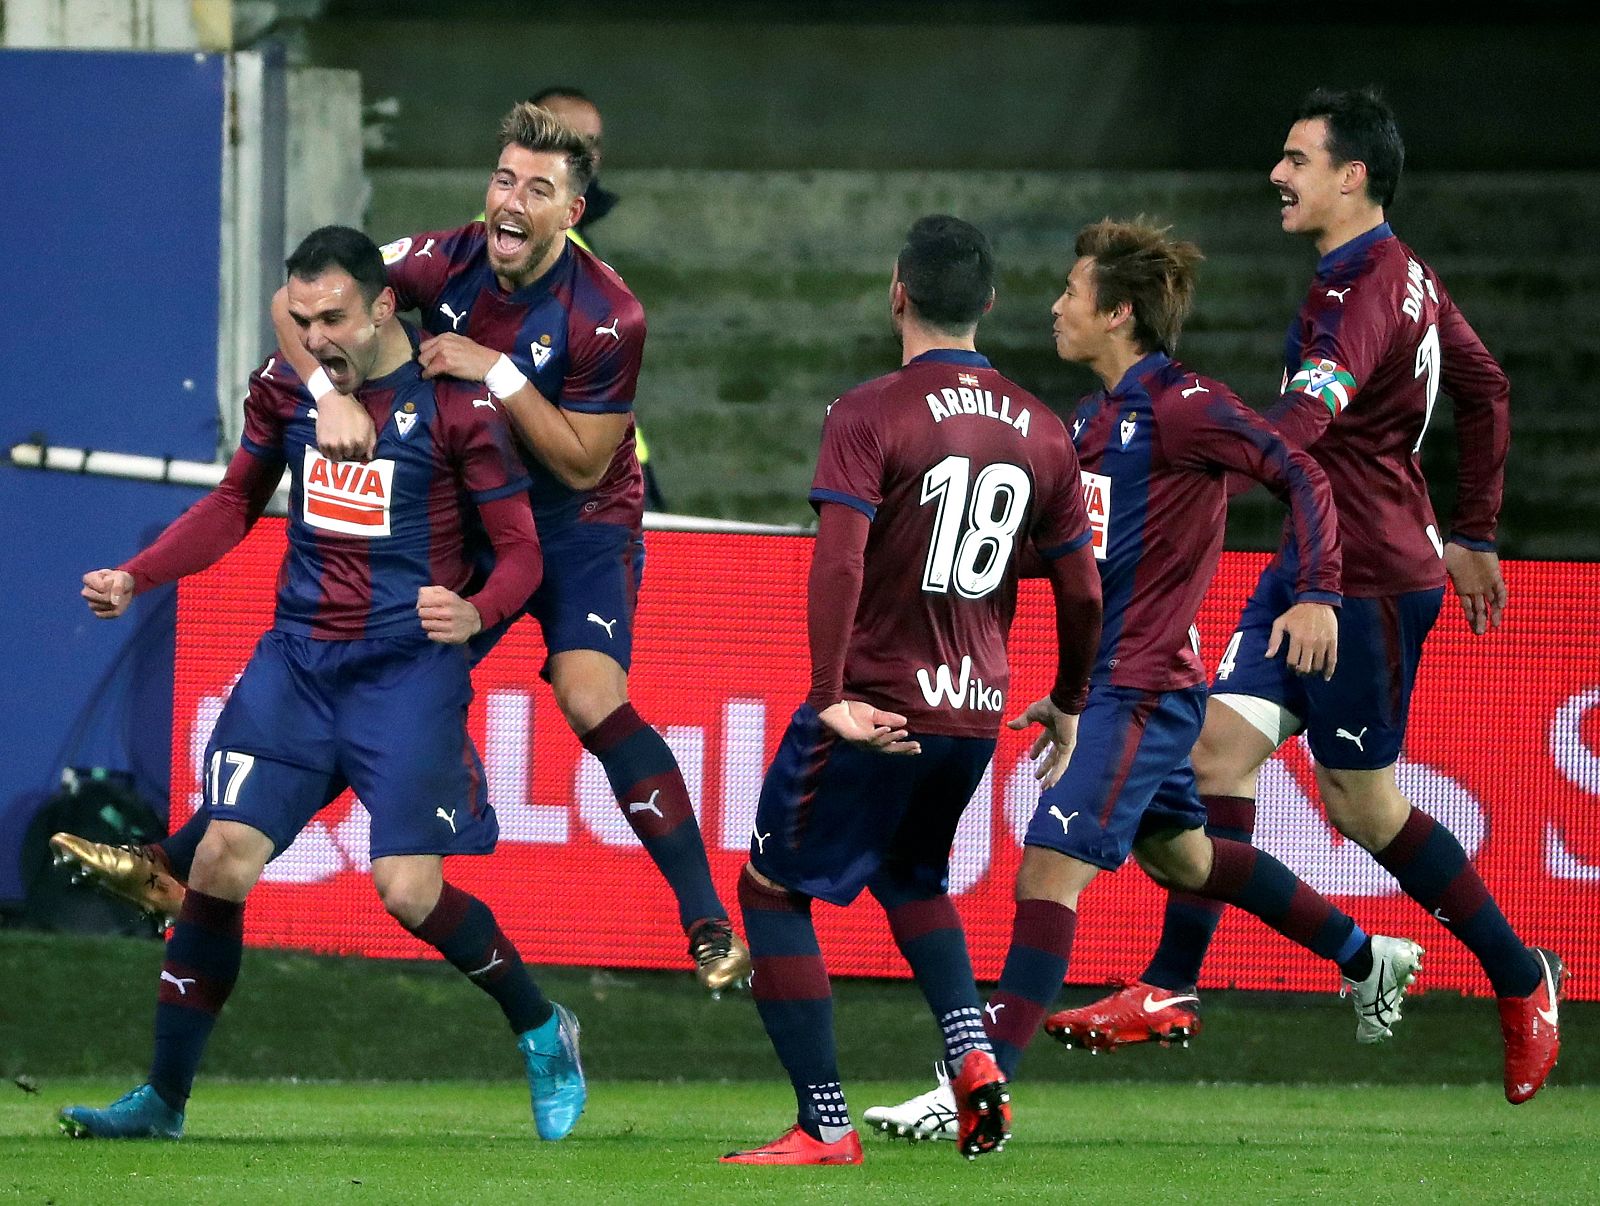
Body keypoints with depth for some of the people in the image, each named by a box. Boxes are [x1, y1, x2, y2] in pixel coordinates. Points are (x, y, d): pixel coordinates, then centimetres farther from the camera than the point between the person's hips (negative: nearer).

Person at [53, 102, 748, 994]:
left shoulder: (607, 317, -23)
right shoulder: (447, 263, -12)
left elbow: (583, 465, -19)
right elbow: (298, 301, -13)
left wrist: (497, 374, -27)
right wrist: (332, 392, -31)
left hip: (580, 526, -5)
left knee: (591, 695, -28)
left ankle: (710, 928, -25)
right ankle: (173, 867, 9)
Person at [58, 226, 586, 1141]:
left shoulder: (454, 402, -10)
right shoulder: (285, 386, 4)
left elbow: (521, 549, -7)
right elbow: (236, 504, 19)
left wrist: (474, 613, -29)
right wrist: (133, 579, 6)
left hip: (410, 663, -4)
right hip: (299, 655, 4)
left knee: (410, 889, -13)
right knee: (224, 858, -7)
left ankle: (544, 1033, 14)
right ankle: (163, 1098, 2)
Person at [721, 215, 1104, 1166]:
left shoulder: (870, 416, -10)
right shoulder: (1041, 431, 6)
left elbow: (839, 564, -22)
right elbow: (1083, 594, 11)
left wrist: (829, 696, -22)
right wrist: (1068, 703, 26)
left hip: (874, 707, -6)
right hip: (976, 713, 6)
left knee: (773, 890, 9)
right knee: (911, 877, 30)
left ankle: (826, 1126, 2)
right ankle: (973, 1052, 7)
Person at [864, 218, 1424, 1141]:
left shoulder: (1180, 406, -14)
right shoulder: (1098, 418, 14)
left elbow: (1301, 474, -18)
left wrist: (1317, 595, -28)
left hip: (1144, 690, -10)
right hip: (1115, 681, 10)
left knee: (1050, 865, -15)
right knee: (1176, 853, 24)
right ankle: (1371, 959, 40)